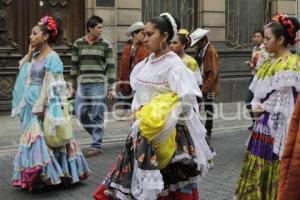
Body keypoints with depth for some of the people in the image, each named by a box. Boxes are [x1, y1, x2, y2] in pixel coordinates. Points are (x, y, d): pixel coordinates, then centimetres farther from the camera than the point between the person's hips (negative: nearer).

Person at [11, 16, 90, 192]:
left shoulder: (52, 57, -13)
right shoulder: (35, 55, 12)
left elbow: (51, 86, -18)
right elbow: (24, 74, 17)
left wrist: (41, 107, -22)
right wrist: (29, 53, 9)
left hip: (44, 105, -8)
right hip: (31, 104, 9)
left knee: (40, 139, -6)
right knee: (32, 139, 11)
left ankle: (43, 177, 3)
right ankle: (36, 177, 20)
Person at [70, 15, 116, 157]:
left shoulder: (105, 45, -1)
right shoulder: (78, 44, 7)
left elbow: (110, 67, -2)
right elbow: (74, 66, 11)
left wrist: (111, 88, -6)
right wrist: (72, 85, 10)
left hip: (99, 84, -4)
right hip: (82, 84, 4)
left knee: (97, 116, -2)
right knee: (81, 114, 5)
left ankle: (97, 145, 8)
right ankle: (97, 136, 26)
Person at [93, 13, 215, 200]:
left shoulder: (174, 64, -15)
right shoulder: (147, 62, 9)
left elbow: (187, 100, -24)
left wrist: (161, 118, -17)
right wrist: (137, 111, 2)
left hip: (167, 134, -7)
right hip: (144, 132, 7)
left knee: (173, 185, 5)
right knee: (141, 182, 14)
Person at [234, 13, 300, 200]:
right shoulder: (268, 62, 13)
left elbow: (282, 101, -15)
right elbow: (258, 92, 14)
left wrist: (262, 108, -5)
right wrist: (256, 107, -3)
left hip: (278, 127, -8)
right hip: (263, 125, 8)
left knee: (273, 168, -2)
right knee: (259, 167, 13)